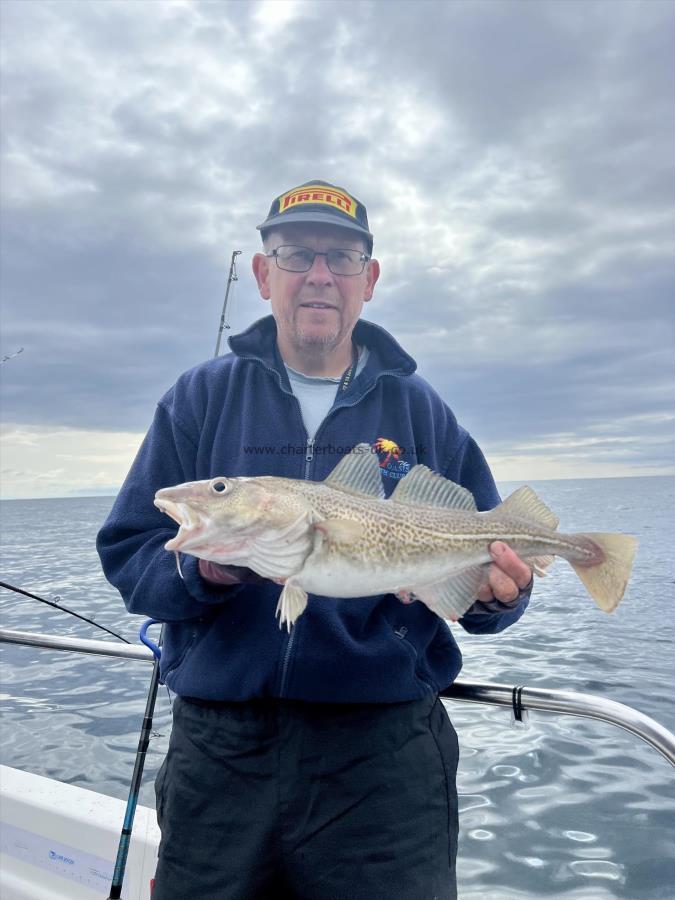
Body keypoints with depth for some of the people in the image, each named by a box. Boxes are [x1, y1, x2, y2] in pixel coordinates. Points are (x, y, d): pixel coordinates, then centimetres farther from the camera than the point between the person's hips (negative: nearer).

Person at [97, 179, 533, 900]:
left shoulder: (421, 411, 4)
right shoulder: (201, 397, 2)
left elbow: (484, 565, 5)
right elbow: (126, 552, -1)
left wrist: (498, 595, -17)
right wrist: (202, 570, -22)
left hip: (386, 753, 0)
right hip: (221, 747, 1)